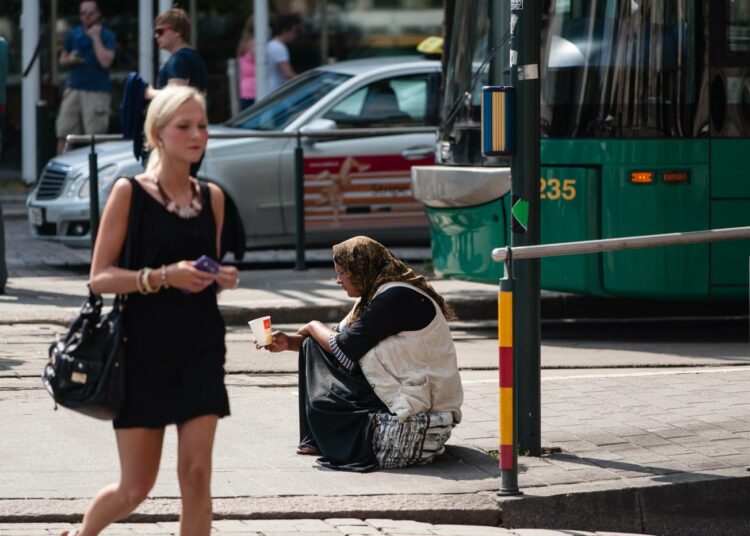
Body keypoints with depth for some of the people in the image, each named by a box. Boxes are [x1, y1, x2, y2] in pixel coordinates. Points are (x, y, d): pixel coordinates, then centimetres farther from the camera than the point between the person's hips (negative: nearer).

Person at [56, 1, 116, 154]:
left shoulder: (107, 36, 1)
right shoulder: (73, 34, 14)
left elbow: (106, 62, -13)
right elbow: (62, 61, 23)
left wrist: (95, 37, -9)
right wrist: (70, 60, -1)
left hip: (98, 91, -4)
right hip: (74, 89, 4)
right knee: (64, 135, -1)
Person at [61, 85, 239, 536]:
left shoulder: (212, 197, 8)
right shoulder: (130, 192, -6)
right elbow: (100, 277, -9)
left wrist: (223, 279, -3)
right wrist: (162, 276, -22)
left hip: (200, 347, 3)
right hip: (144, 349, -3)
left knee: (196, 474, -7)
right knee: (135, 488, 5)